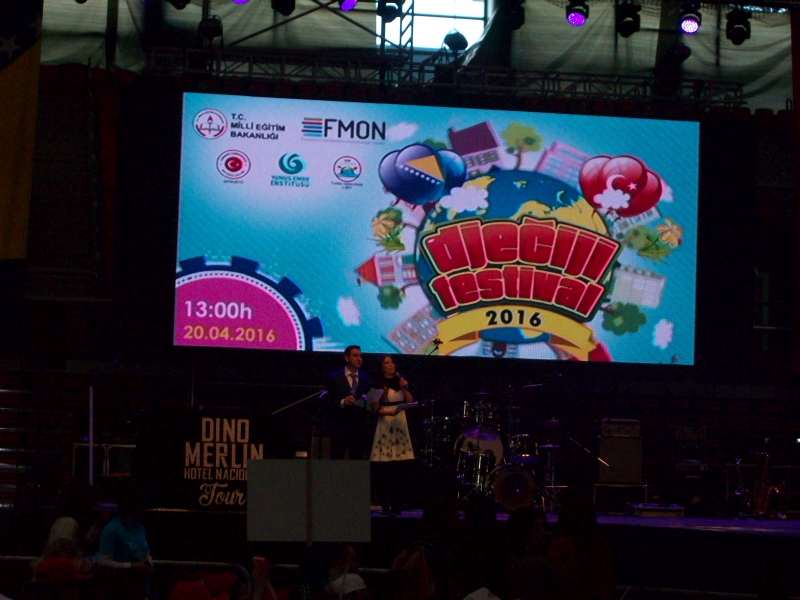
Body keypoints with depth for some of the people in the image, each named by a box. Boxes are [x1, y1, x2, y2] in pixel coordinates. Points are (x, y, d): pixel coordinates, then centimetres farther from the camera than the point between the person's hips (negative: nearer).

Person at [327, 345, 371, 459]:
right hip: (340, 427, -3)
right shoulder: (334, 377, 0)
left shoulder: (366, 378, 10)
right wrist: (342, 402, -20)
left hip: (360, 428, 3)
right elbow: (329, 403, -3)